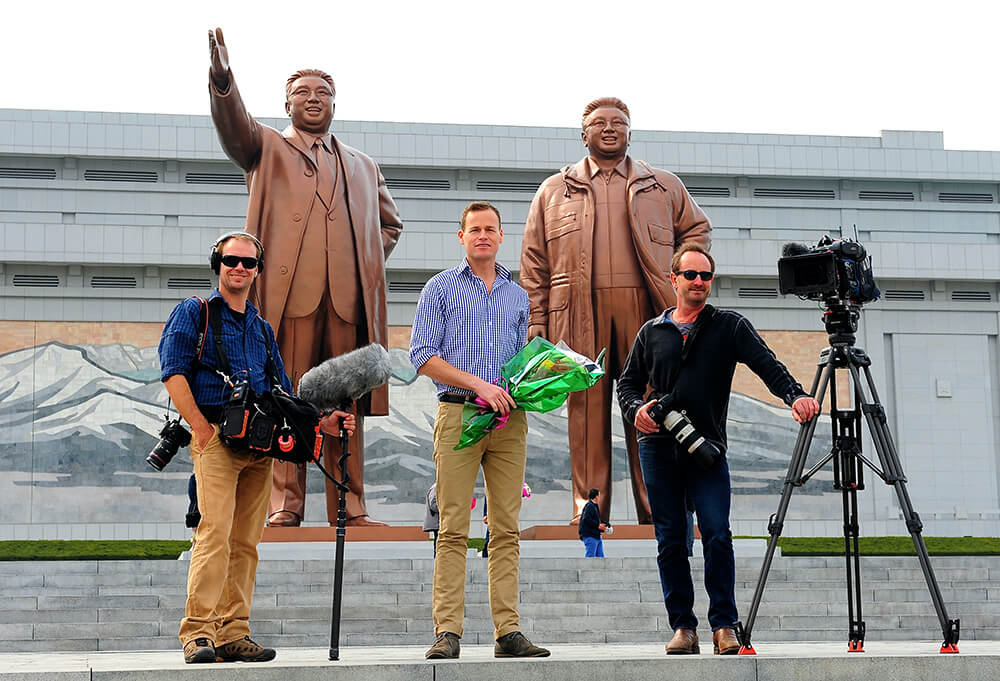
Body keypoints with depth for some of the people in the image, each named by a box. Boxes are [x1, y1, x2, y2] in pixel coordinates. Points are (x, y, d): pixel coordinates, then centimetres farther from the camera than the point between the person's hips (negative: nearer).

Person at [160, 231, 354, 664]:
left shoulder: (262, 329, 25)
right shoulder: (194, 313, 8)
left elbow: (283, 397, 26)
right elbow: (173, 373, -4)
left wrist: (321, 423, 10)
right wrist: (202, 429, -13)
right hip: (216, 437, -5)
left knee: (246, 542, 2)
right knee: (216, 532, -16)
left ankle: (233, 634, 5)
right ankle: (197, 633, -16)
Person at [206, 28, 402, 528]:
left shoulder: (361, 167, 27)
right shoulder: (267, 148, 16)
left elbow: (389, 223, 34)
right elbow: (233, 126, -5)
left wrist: (368, 262, 15)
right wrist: (222, 77, -24)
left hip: (348, 298, 3)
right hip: (290, 293, -3)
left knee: (347, 407, 1)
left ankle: (350, 509, 3)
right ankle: (284, 506, -4)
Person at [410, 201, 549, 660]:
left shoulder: (517, 296, 20)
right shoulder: (441, 287, 6)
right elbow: (422, 356, -2)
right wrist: (478, 384, -10)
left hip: (509, 419, 4)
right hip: (459, 414, -4)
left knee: (506, 528, 1)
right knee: (453, 529, -7)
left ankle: (508, 631, 2)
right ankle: (447, 631, -7)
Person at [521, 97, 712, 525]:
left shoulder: (664, 187, 17)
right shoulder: (554, 191, 16)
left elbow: (697, 229, 25)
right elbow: (534, 261, 12)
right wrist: (535, 319, 3)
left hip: (644, 311, 0)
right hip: (581, 315, 0)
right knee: (588, 412, -2)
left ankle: (657, 516, 2)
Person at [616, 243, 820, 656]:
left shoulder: (730, 327, 8)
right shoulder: (651, 332, 15)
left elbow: (766, 364, -6)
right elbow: (628, 382, 17)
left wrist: (794, 394, -25)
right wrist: (636, 408, -6)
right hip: (658, 448, 2)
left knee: (717, 535, -12)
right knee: (670, 541, 2)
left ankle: (724, 626, -5)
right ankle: (683, 627, 7)